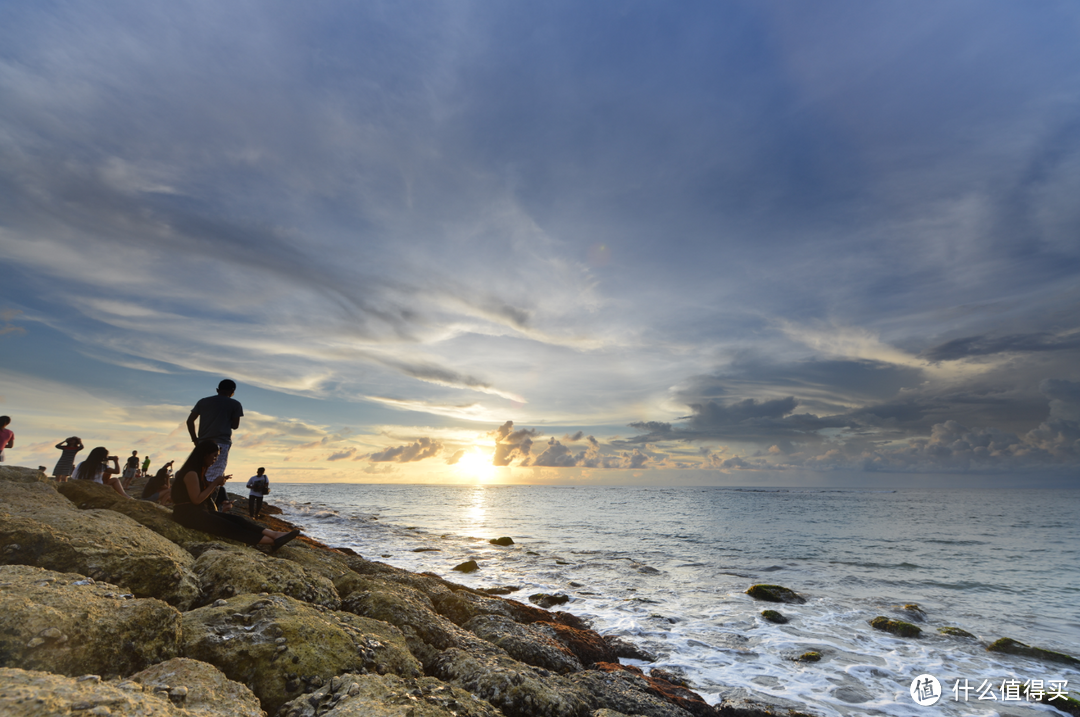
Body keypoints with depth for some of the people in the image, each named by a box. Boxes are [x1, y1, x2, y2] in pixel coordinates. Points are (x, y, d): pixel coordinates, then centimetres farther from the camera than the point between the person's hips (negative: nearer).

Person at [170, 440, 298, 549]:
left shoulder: (199, 471, 16)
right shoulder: (191, 473, -16)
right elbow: (197, 500, -18)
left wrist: (217, 484, 2)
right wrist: (215, 483, -12)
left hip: (199, 512, 9)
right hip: (187, 514, -9)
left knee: (236, 519, -9)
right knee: (228, 527, -18)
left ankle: (275, 534, -24)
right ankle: (272, 541, -26)